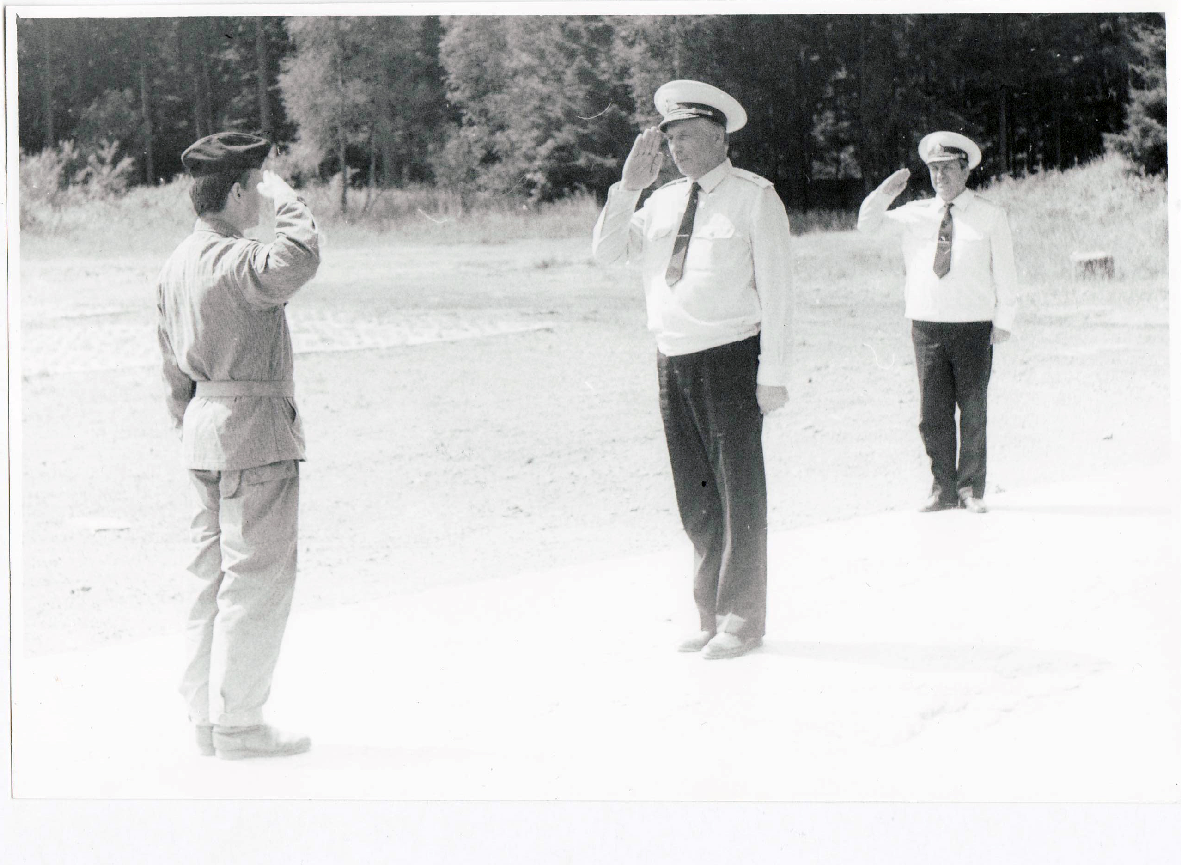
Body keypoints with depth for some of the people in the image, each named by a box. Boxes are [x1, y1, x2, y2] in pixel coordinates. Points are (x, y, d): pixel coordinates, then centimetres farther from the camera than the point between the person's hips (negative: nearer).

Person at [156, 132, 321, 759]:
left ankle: (205, 716, 20)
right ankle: (237, 724, 1)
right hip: (254, 428, -10)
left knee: (214, 575, 14)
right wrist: (285, 199, -20)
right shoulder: (234, 261, -16)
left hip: (204, 422, 10)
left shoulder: (178, 262, 13)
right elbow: (296, 262, -37)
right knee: (259, 578, -3)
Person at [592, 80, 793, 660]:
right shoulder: (662, 201, 14)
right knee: (694, 494, 10)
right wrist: (628, 185, 0)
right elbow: (607, 253, 11)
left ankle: (741, 618, 8)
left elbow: (776, 289, -5)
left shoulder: (754, 198, -2)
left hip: (731, 357, -5)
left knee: (738, 488, 0)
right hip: (673, 359, 5)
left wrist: (773, 373, -11)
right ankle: (711, 613, 21)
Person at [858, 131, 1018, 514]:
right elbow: (867, 224, 13)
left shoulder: (989, 216, 3)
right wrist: (885, 192, -5)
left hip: (973, 326, -2)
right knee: (933, 414, 2)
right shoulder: (914, 214, 10)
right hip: (927, 325, 2)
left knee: (973, 412, 3)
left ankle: (970, 489, 12)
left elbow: (1005, 271, 5)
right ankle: (943, 489, 9)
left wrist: (1003, 321, -2)